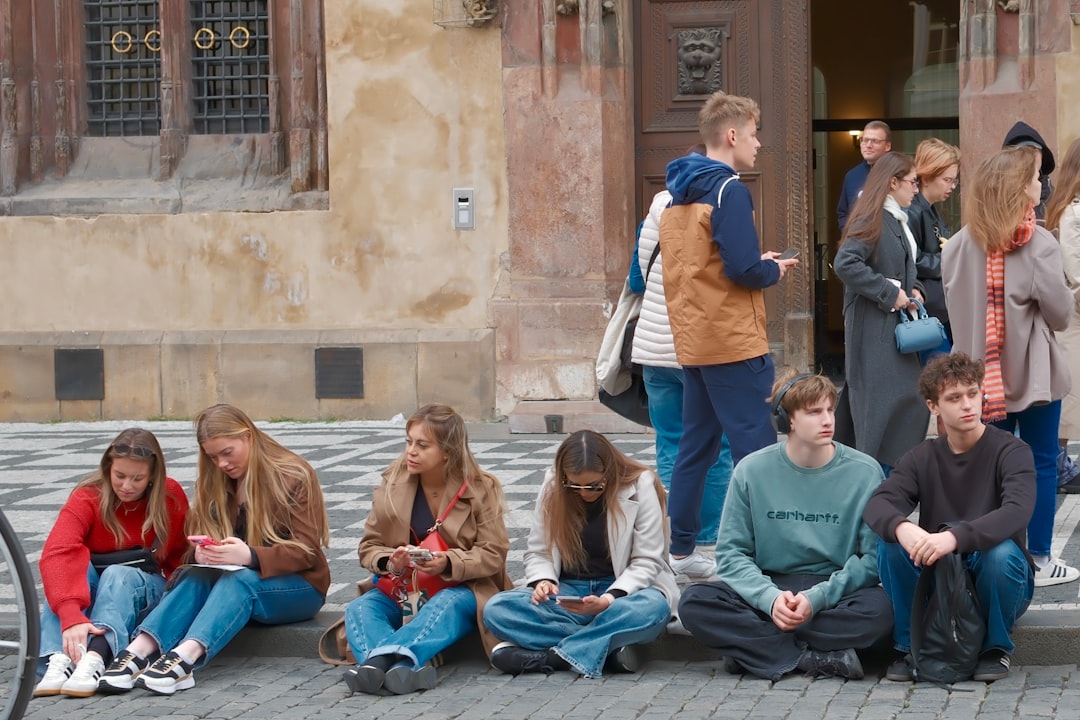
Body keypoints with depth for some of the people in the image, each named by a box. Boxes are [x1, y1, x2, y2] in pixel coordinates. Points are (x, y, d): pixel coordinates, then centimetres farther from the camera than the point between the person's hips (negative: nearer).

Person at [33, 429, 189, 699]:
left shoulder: (171, 496, -9)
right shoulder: (87, 498, -15)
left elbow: (180, 556, 1)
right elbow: (57, 554, -32)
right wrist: (71, 615, -48)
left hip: (144, 589, 0)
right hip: (90, 584, 0)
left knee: (117, 575, -33)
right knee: (74, 568, -32)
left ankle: (95, 659, -58)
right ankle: (60, 658, -52)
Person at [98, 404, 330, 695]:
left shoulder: (295, 476, -8)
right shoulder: (213, 482, 6)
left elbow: (306, 551, -15)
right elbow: (195, 544, 3)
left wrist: (250, 556, -32)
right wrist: (201, 552, -23)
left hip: (297, 586, -4)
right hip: (231, 578, 4)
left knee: (239, 578, -36)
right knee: (194, 576, -29)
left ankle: (185, 657, -59)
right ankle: (138, 653, -51)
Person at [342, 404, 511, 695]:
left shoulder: (481, 488, -5)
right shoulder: (393, 483, 1)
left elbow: (493, 554, -9)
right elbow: (369, 546, 4)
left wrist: (448, 563, -27)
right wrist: (390, 562, -20)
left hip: (461, 589, -3)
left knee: (446, 604, -38)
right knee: (359, 608, -27)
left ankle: (380, 657, -62)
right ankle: (406, 666, -56)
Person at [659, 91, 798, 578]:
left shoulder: (679, 192, 13)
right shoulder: (728, 189, -13)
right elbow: (743, 269, -21)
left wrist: (756, 262, 13)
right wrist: (774, 269, -1)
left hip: (692, 339, 9)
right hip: (734, 342, -9)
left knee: (696, 446, 14)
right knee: (756, 450, -4)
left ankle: (679, 551, 17)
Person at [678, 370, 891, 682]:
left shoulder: (864, 472, -4)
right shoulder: (752, 470, -1)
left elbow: (874, 557, -7)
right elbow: (732, 553, -2)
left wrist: (817, 598, -21)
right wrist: (770, 597, -21)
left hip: (837, 590, -1)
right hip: (767, 588, 1)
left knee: (879, 611, -34)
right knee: (695, 603, -24)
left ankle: (755, 647, -23)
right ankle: (814, 657, -25)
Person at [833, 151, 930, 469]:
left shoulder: (897, 221, 14)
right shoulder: (871, 219, -14)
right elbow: (845, 264, -27)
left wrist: (913, 289, 6)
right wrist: (889, 293, -21)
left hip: (896, 324, 9)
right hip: (873, 327, -9)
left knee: (911, 401, 9)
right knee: (880, 405, -9)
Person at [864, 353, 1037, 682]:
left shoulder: (1010, 451, -11)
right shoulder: (923, 458, 1)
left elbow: (1017, 512, -30)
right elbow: (877, 505, -15)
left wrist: (954, 537, -46)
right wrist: (901, 528, -40)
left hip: (997, 579, -2)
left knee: (1001, 552, -35)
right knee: (890, 544, -24)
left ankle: (996, 647, -8)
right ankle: (909, 646, -5)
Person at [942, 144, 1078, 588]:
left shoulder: (961, 244, -4)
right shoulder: (1038, 244, -18)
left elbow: (952, 299, 6)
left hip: (985, 370, 5)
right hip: (1032, 371, -5)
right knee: (1041, 463, 7)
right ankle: (1039, 561, 11)